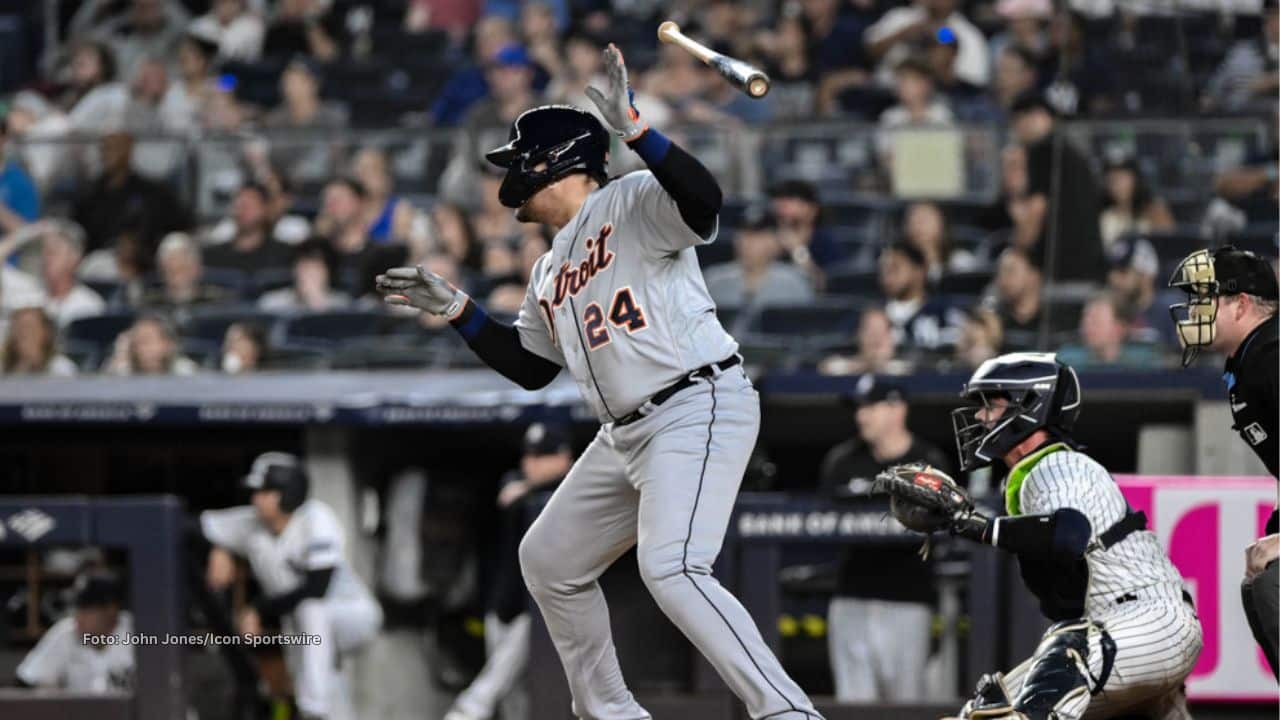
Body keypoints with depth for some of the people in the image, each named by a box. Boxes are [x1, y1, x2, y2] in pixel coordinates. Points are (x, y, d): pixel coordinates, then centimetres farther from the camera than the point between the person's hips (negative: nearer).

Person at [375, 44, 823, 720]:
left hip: (698, 406, -11)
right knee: (547, 560, 18)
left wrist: (632, 127, -33)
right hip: (626, 433, 11)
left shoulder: (632, 202, -5)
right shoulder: (551, 270, 21)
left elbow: (704, 199, -26)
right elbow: (530, 365, 28)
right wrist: (456, 309, 25)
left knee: (671, 569, -27)